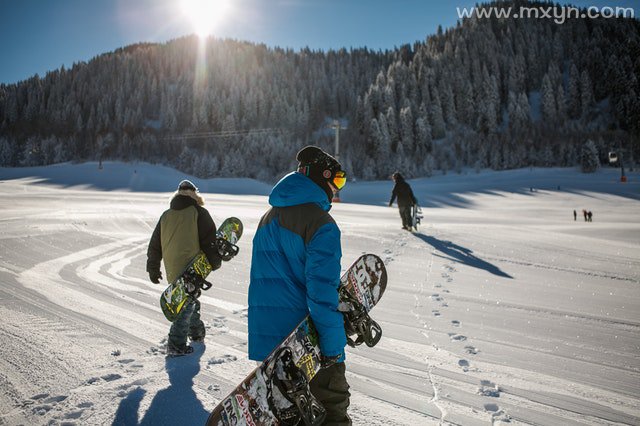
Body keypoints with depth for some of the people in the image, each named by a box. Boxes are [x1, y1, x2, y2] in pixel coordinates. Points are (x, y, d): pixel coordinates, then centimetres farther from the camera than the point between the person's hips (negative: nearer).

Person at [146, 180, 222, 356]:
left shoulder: (166, 215, 11)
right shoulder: (199, 212, -4)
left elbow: (155, 244, 14)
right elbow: (209, 240, -7)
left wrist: (153, 269, 21)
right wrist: (215, 262, 5)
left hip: (172, 269, 6)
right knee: (188, 303, -1)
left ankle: (196, 331, 36)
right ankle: (176, 344, -6)